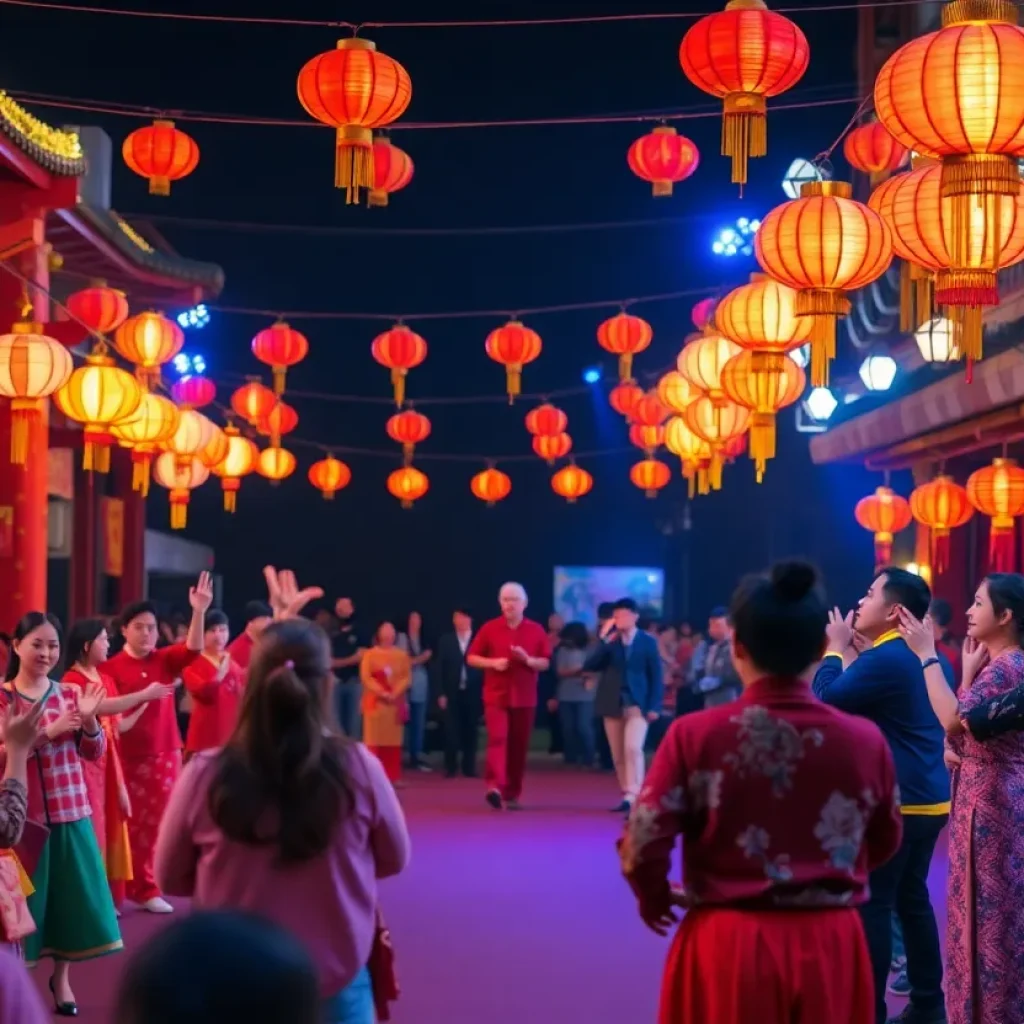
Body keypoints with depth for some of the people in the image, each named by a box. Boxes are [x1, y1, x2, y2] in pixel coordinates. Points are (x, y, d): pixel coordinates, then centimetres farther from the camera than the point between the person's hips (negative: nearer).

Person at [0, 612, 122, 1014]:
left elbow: (94, 752, 7)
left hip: (70, 812, 4)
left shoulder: (69, 693, 7)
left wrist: (89, 720, -12)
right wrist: (45, 732, -23)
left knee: (70, 895, 9)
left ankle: (61, 977, 24)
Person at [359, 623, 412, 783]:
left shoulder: (402, 655, 10)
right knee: (375, 739, -5)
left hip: (396, 703, 2)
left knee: (393, 740, 2)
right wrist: (382, 693, -17)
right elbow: (366, 677, -6)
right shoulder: (370, 654, 3)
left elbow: (407, 677, 1)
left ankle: (393, 776, 3)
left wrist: (395, 693, -14)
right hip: (375, 702, -2)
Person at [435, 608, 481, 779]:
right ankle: (451, 767, 5)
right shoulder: (445, 641, 6)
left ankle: (469, 767, 10)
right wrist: (441, 693, -3)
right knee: (451, 731, -1)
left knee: (470, 731, 3)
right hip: (452, 693, 1)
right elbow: (440, 669, 4)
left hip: (472, 693, -1)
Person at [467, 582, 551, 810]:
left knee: (519, 745, 4)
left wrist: (528, 660, -15)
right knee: (497, 738, -18)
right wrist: (492, 662, -14)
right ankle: (494, 787, -29)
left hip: (525, 697, 2)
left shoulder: (536, 630, 5)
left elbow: (546, 663, 6)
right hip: (496, 695, -2)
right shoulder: (489, 628, 2)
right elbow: (471, 658, 4)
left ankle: (512, 794, 14)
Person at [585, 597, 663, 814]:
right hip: (613, 704, 4)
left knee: (633, 748, -20)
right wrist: (603, 641, -14)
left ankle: (633, 797, -22)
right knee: (618, 755, 7)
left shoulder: (647, 641, 0)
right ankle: (628, 796, 16)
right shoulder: (609, 640, 5)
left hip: (637, 704, -4)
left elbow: (656, 676, 1)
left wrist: (654, 706, -7)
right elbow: (589, 666, -4)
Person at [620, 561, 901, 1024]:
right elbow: (884, 845, 8)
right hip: (830, 948, 1)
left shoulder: (694, 735, -13)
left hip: (728, 946, -1)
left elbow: (643, 848, -11)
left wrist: (654, 897, 11)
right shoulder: (865, 740, -7)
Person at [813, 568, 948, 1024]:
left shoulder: (886, 658, -17)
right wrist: (850, 652, 12)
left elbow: (826, 699, -18)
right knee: (912, 899, 15)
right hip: (925, 799, 10)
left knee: (871, 904, -4)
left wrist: (836, 648, -4)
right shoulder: (922, 657, 13)